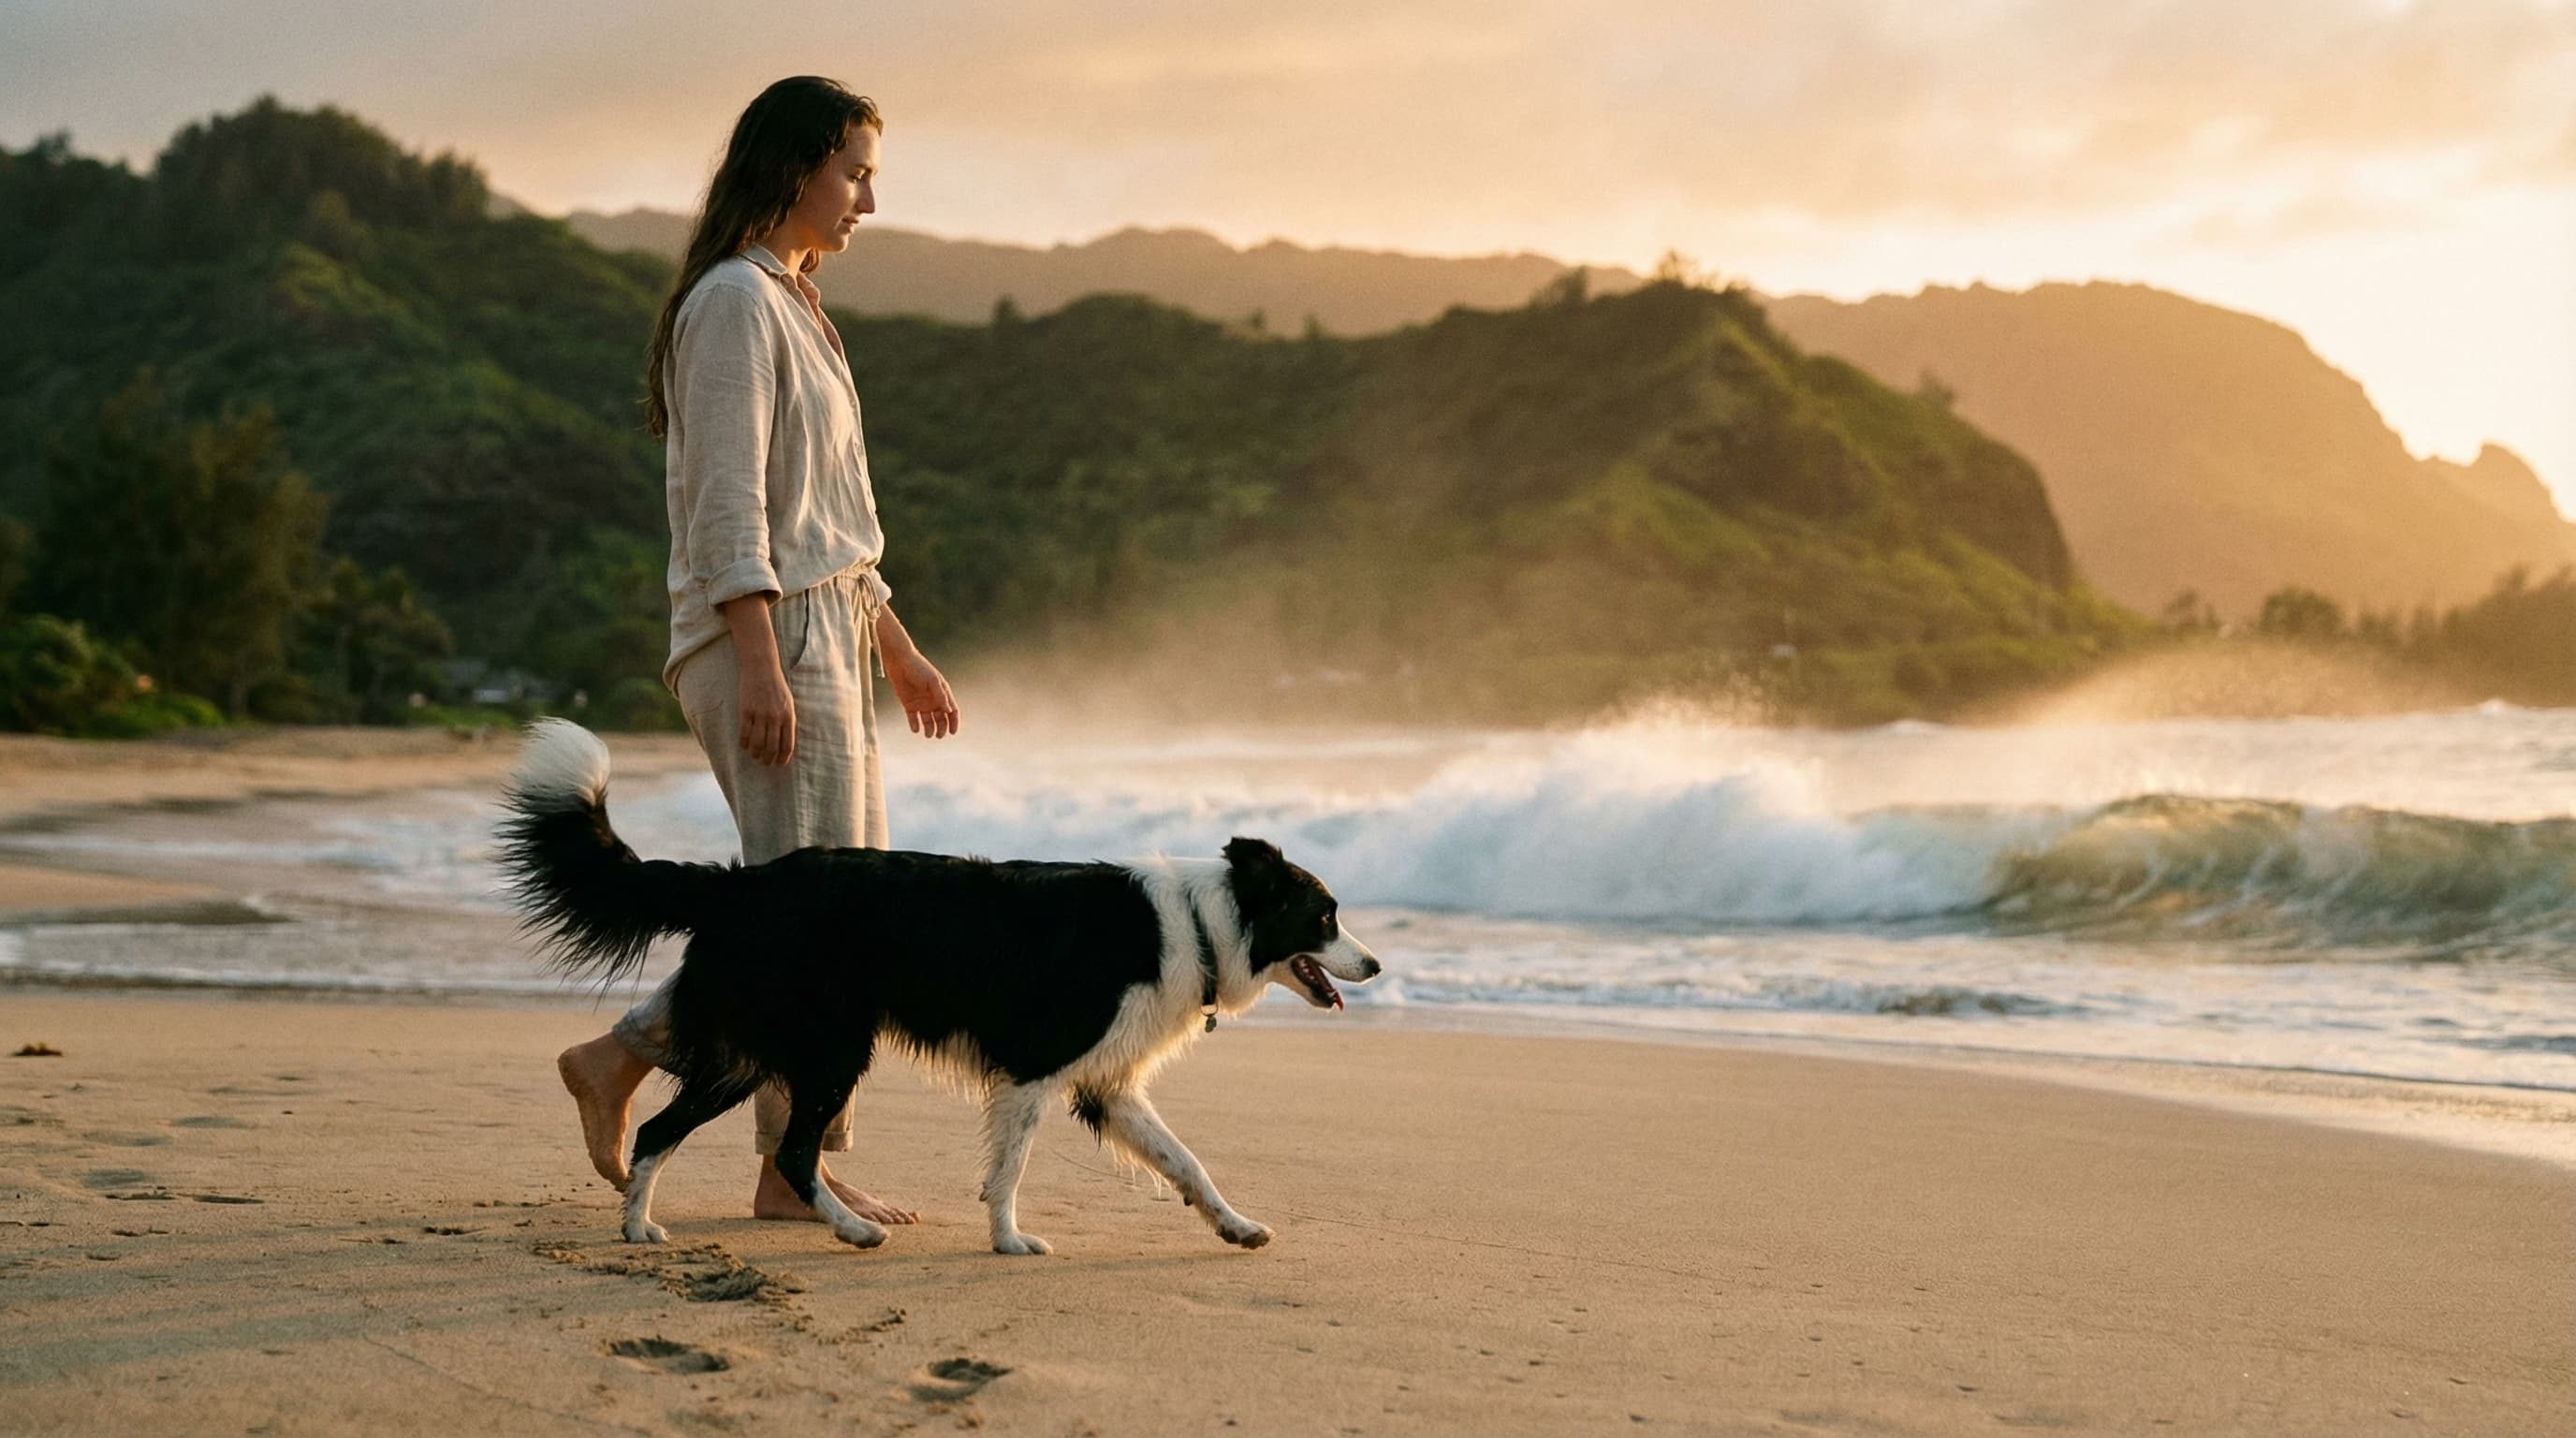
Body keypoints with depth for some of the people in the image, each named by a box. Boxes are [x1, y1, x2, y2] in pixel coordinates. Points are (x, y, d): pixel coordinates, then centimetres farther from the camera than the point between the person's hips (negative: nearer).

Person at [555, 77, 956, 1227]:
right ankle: (797, 1166, 1)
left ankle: (619, 1059, 14)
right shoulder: (734, 302, -10)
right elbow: (728, 506, -18)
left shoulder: (789, 306, 21)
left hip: (826, 637, 10)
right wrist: (762, 665, -24)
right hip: (765, 637, -10)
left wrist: (898, 652, 24)